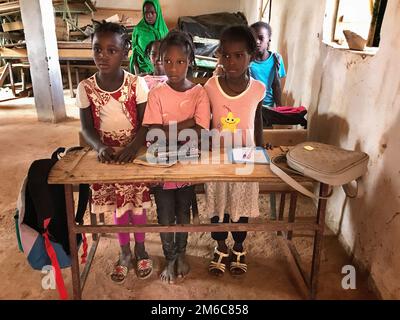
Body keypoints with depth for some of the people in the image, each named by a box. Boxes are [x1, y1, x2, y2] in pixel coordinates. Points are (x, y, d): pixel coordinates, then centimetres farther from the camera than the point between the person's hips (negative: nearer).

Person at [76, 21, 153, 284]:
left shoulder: (137, 84, -13)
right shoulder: (85, 88, -8)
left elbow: (146, 124, -11)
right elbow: (86, 128, -4)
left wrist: (132, 147, -26)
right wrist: (100, 147, -22)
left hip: (134, 154, -1)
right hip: (107, 156, 2)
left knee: (137, 204, 13)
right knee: (119, 206, 15)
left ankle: (140, 249, 37)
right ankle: (125, 252, 36)